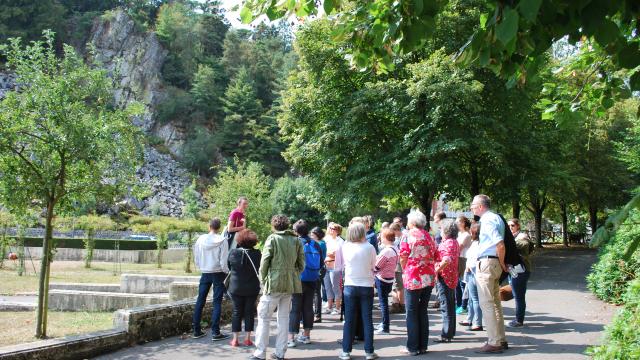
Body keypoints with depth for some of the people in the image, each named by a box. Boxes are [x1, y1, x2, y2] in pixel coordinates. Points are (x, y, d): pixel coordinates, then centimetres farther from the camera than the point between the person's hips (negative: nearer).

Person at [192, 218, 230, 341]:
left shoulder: (200, 239, -2)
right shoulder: (222, 241, -12)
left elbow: (196, 258, 5)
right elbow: (224, 261, -13)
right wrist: (226, 272, 3)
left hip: (205, 273, 3)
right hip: (218, 273, -3)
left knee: (200, 301, 11)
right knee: (217, 302, 0)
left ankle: (197, 330, 16)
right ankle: (215, 332, -2)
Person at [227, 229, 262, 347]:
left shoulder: (233, 253, -9)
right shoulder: (257, 254, -11)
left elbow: (229, 267, 5)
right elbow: (260, 269, -1)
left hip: (236, 287, 0)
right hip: (252, 288, 0)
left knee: (237, 312, 8)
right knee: (249, 312, 8)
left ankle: (235, 339, 9)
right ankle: (247, 339, 10)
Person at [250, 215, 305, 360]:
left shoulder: (272, 238, -5)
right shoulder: (296, 240, 7)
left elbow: (264, 262, -8)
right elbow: (301, 263, 7)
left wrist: (263, 280, 2)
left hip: (274, 283, -5)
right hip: (290, 284, 5)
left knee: (264, 317, 3)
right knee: (284, 317, 12)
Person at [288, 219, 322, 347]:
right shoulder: (315, 244, 3)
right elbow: (321, 263, 9)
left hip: (299, 279, -4)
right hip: (312, 280, 5)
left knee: (295, 308, -1)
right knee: (308, 307, 14)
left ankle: (291, 338, -3)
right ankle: (306, 335, 22)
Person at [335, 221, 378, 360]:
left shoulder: (345, 247, -6)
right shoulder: (370, 247, -8)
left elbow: (340, 265, 7)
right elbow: (373, 266, 5)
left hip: (350, 286, 1)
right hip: (367, 286, 0)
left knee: (349, 320, 7)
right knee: (367, 320, 7)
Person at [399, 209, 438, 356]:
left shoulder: (408, 235, -6)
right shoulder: (429, 236, 10)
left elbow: (403, 258, -10)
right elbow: (435, 257, 11)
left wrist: (405, 271, 6)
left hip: (413, 278, -5)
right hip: (429, 278, 5)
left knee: (412, 312, 2)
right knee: (423, 311, 13)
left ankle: (413, 347, 3)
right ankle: (423, 346, 16)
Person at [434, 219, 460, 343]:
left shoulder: (448, 243, -18)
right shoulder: (454, 242, 13)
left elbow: (447, 260, -31)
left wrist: (436, 270, -24)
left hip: (444, 277, -10)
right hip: (452, 277, 10)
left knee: (446, 307, -5)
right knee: (450, 306, 16)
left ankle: (446, 335, -1)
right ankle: (451, 332, 25)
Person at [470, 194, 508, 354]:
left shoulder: (487, 220, -16)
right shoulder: (496, 217, 15)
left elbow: (500, 245, -25)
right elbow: (500, 244, 18)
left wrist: (501, 263, -13)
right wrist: (501, 264, 16)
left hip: (486, 264, -10)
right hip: (494, 263, 10)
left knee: (487, 303, -6)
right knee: (495, 303, 16)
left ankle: (494, 343, -3)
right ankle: (501, 340, 24)